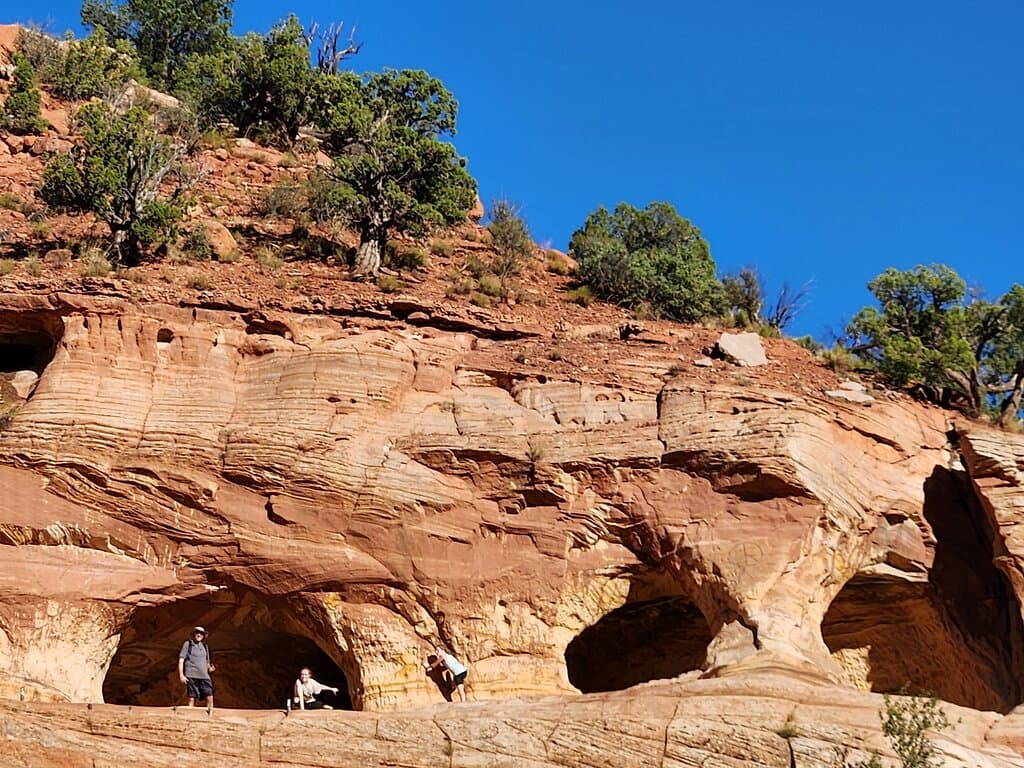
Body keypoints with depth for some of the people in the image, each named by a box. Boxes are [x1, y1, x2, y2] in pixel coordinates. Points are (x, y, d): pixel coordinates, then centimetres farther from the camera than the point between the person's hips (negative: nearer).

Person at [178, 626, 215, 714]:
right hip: (191, 676, -4)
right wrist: (181, 675, -7)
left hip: (204, 676, 4)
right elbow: (181, 660, 3)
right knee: (192, 698, -5)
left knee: (209, 697, -9)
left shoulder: (205, 647, 20)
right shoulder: (188, 644, 7)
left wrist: (210, 668, 4)